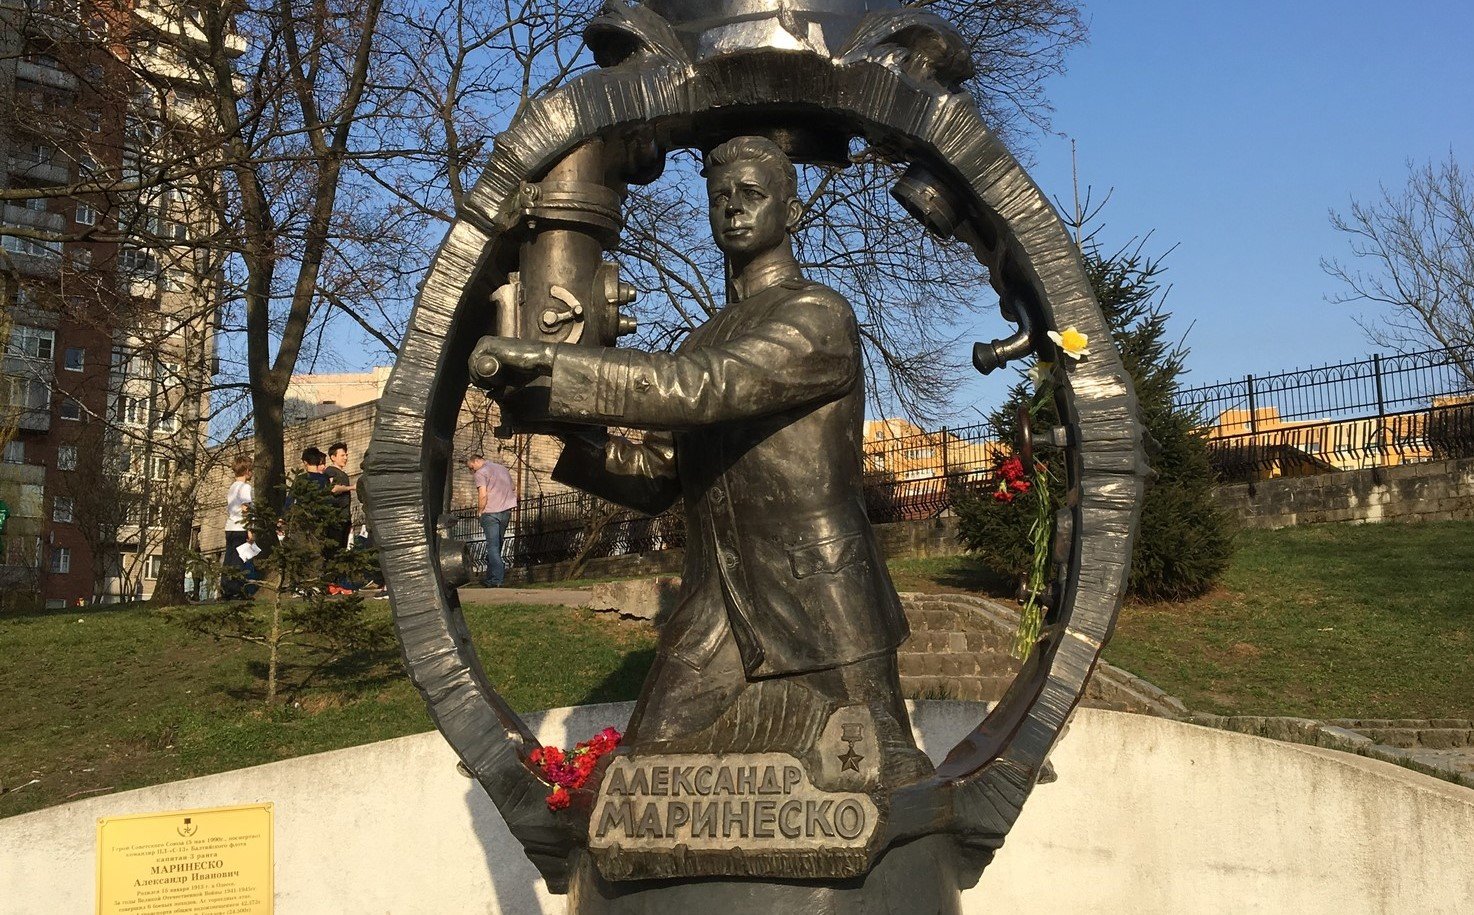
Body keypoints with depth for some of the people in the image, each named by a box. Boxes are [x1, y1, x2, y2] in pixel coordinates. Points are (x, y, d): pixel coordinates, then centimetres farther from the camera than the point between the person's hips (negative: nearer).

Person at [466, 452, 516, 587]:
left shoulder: (481, 473, -5)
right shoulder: (503, 469, 20)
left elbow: (483, 495, -15)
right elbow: (513, 490, 23)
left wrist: (479, 511, -2)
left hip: (491, 512, -7)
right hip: (506, 512, 7)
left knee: (493, 546, -6)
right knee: (498, 545, 15)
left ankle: (496, 579, -13)